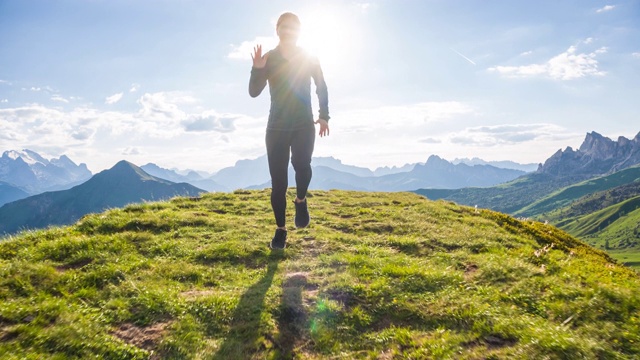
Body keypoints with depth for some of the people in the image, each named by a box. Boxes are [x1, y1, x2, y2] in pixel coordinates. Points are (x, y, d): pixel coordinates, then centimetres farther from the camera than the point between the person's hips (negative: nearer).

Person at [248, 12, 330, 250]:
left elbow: (321, 88, 13)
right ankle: (280, 229, 11)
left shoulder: (309, 59, 3)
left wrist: (324, 116, 5)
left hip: (304, 125, -1)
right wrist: (257, 69, -19)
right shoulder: (269, 59, 3)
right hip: (276, 127, 1)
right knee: (278, 180, -2)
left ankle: (301, 200, 5)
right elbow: (254, 92, -3)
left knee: (301, 164, -27)